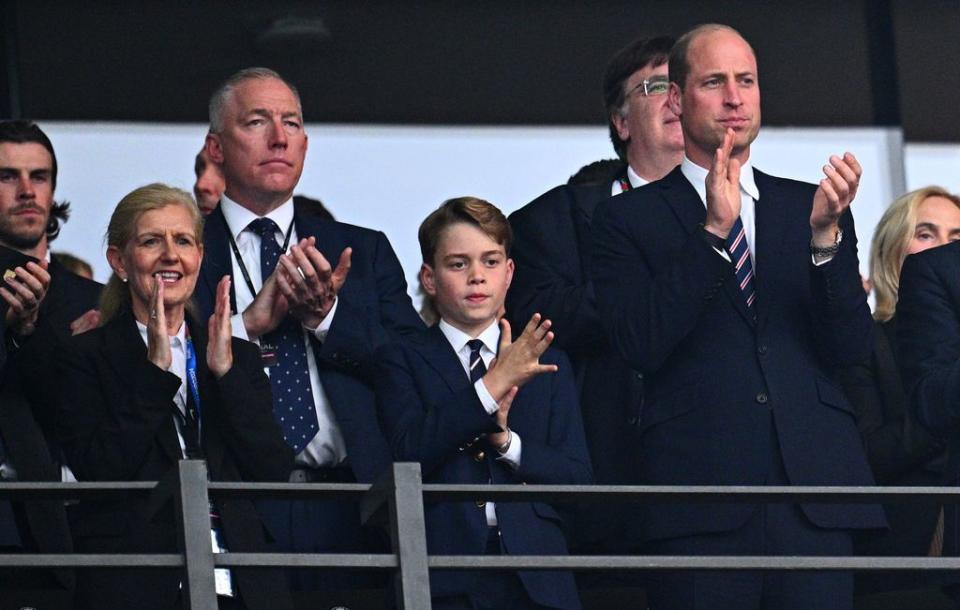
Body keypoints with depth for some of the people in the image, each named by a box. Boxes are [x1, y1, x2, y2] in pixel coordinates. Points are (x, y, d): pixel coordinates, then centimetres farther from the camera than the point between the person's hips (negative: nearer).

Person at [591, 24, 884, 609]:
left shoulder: (808, 208, 15)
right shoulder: (629, 219, 8)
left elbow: (850, 349, 7)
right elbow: (641, 345, -6)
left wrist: (825, 235, -9)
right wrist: (713, 231, -14)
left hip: (814, 490, 2)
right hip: (700, 494, -2)